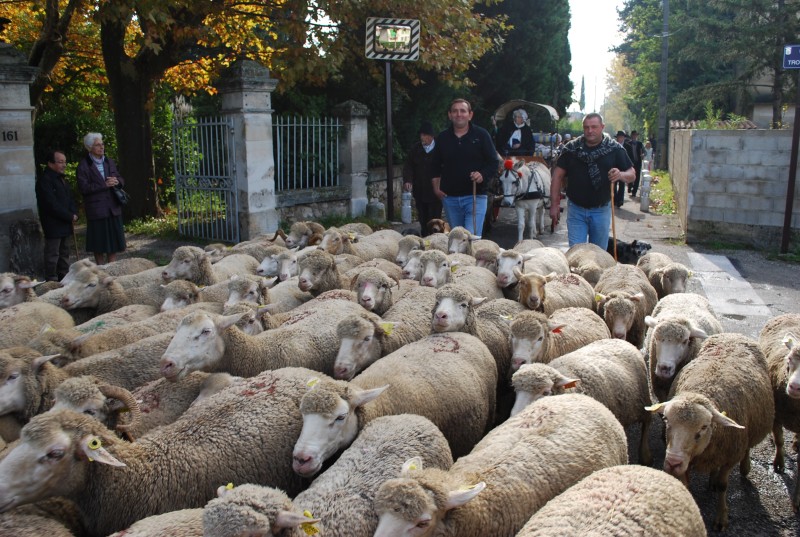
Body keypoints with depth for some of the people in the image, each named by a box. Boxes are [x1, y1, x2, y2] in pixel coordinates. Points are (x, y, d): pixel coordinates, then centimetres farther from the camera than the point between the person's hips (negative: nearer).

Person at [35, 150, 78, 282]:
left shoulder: (61, 179, 16)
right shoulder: (44, 180, -14)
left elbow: (69, 199, 16)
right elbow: (52, 204, -20)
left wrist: (74, 214, -2)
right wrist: (70, 217, -15)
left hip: (65, 223, 9)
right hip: (53, 225, -9)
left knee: (64, 253, 14)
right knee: (53, 255, -6)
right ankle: (52, 282, -2)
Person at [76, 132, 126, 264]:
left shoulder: (109, 162, 13)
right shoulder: (83, 166, -5)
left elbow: (121, 180, 18)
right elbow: (83, 188, -13)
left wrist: (117, 181, -6)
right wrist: (105, 185, -17)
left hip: (113, 209, 5)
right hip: (96, 210, -5)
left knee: (113, 243, 7)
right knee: (99, 245, 3)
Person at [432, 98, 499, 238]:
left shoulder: (481, 135, -1)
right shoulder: (442, 137, 8)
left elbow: (494, 162, 0)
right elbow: (436, 166, 17)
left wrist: (483, 175, -18)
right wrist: (436, 187, 8)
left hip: (475, 196, -4)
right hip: (450, 197, 4)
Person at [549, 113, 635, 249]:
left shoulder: (615, 149, -1)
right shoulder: (571, 148, -1)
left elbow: (632, 174, 1)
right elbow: (558, 176, 1)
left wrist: (620, 175, -23)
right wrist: (554, 204, -4)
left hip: (601, 211, 1)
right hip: (576, 210, 0)